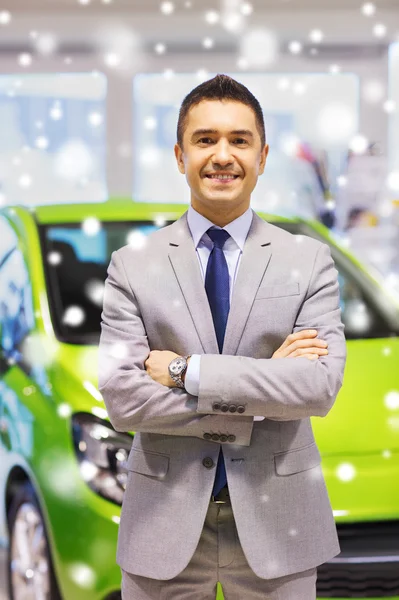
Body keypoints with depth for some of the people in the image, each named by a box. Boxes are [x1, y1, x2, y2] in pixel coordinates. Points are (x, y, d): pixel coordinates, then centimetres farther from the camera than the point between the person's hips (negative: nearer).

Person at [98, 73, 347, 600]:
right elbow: (121, 399, -11)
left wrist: (185, 371, -16)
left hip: (276, 521, 0)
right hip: (166, 523, 0)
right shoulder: (132, 267, 0)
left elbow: (322, 386, -13)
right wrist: (264, 392, -15)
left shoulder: (310, 261, 0)